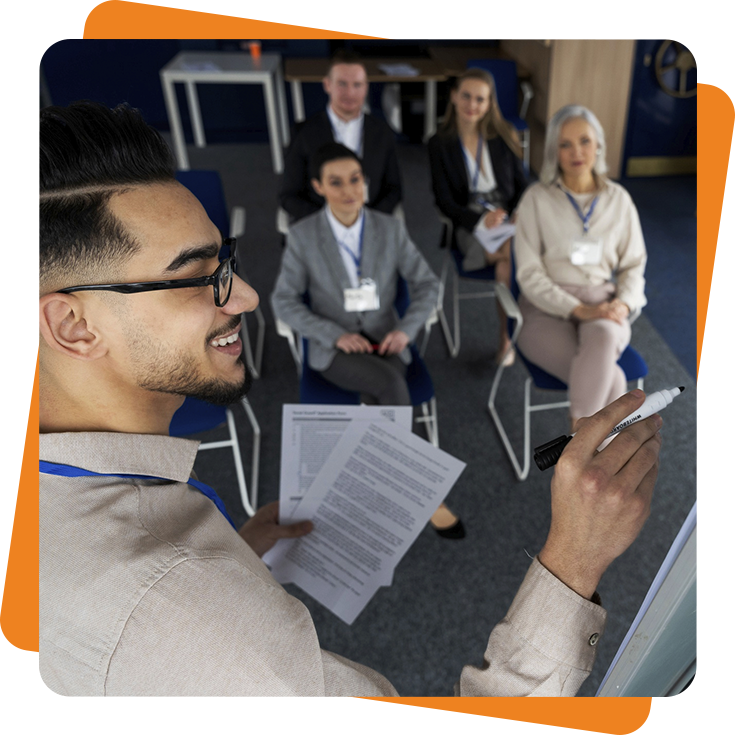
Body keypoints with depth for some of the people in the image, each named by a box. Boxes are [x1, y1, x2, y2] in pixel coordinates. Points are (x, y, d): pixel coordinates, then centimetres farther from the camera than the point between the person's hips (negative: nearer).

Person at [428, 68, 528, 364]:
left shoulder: (505, 135, 7)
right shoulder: (440, 144, 1)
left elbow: (521, 184, 12)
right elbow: (444, 201, -3)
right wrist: (480, 220, -19)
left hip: (509, 217, 2)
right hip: (471, 225, -2)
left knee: (513, 254, -33)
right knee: (513, 253, -32)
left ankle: (506, 335, -17)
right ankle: (509, 335, -16)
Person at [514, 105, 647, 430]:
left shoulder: (618, 199, 9)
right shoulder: (537, 199, -1)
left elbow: (633, 265, 13)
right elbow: (529, 273, -6)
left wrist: (624, 303, -9)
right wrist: (578, 309, -17)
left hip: (603, 308, 2)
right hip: (547, 308, -2)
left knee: (604, 334, -36)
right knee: (610, 379, -30)